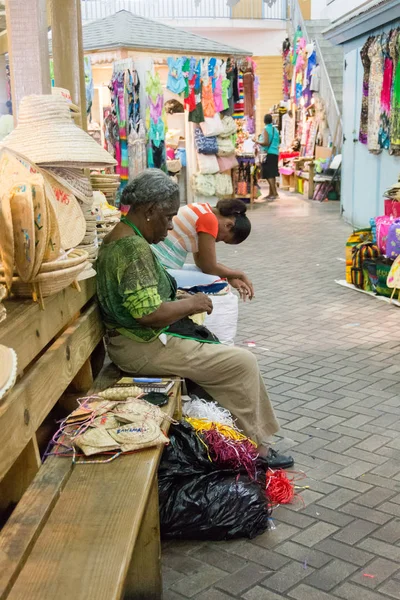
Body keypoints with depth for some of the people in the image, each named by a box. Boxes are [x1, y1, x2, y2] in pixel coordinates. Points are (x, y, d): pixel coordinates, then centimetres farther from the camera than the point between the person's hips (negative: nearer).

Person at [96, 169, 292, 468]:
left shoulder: (115, 239, 11)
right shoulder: (136, 248, -23)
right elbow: (149, 313, -29)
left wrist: (181, 299, 11)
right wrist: (190, 304, -14)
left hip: (127, 341, 11)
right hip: (144, 348, -11)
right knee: (243, 363, -5)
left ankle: (255, 441, 19)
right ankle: (255, 445, 9)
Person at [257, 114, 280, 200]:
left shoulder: (266, 129, -9)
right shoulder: (275, 129, 12)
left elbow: (266, 143, -17)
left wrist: (257, 142, -6)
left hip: (268, 153, -8)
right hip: (275, 153, 8)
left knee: (269, 175, -8)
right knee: (272, 174, 11)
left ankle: (274, 193, -13)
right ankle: (271, 193, 16)